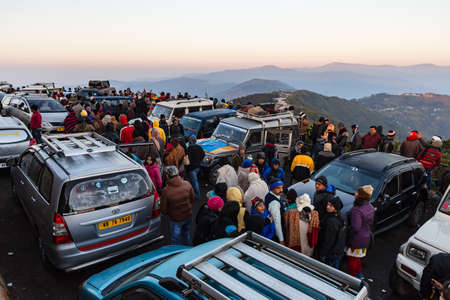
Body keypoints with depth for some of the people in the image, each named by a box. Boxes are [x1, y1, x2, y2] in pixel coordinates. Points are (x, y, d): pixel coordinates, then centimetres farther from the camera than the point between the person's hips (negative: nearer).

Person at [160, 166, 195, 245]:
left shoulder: (166, 191, -26)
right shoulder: (187, 184, -17)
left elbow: (163, 210, -16)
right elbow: (192, 199, -1)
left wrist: (169, 213, 5)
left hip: (176, 219, -4)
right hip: (188, 216, 5)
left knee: (175, 240, 17)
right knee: (186, 235, 29)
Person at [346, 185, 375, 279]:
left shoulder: (357, 210, -31)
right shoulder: (370, 208, -2)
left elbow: (355, 228, -30)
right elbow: (370, 222, 10)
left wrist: (347, 229, -13)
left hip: (356, 240, -8)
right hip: (366, 238, 8)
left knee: (352, 259, 11)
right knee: (357, 258, 27)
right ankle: (360, 274, 42)